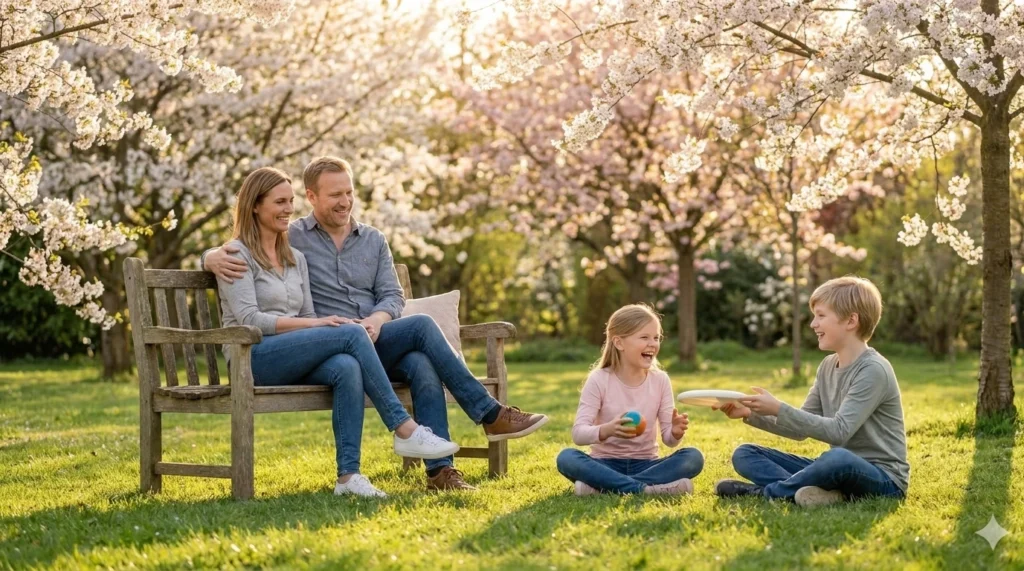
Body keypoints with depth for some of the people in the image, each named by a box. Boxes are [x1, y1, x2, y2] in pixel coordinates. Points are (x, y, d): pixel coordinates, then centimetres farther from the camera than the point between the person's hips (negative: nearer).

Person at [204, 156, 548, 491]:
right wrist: (215, 258, -22)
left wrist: (377, 319, -15)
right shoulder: (290, 238, 6)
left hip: (377, 345, 4)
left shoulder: (373, 240, 18)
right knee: (421, 326, -24)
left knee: (422, 365, -31)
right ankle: (490, 414, -20)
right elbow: (232, 250, 4)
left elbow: (393, 296, 9)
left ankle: (440, 471, -36)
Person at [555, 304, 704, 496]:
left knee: (693, 457, -24)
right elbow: (578, 433, -15)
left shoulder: (660, 380, 1)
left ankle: (604, 485, -29)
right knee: (566, 457, -31)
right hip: (606, 464, -2)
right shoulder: (599, 380, -7)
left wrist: (675, 433, -26)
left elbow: (667, 438, -1)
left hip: (644, 464, 3)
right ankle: (643, 488, -36)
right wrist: (607, 430, -37)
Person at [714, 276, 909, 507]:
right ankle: (826, 492, -22)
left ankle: (764, 492, -17)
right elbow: (803, 427, 12)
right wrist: (752, 414, -1)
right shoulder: (828, 366, 9)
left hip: (883, 479, -8)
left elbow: (839, 432, -25)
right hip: (842, 470, 8)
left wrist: (778, 409, -26)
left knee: (839, 458, -42)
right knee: (744, 454, 3)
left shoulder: (873, 370, -16)